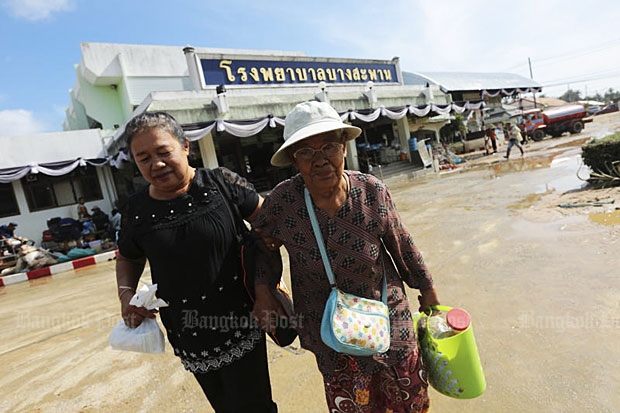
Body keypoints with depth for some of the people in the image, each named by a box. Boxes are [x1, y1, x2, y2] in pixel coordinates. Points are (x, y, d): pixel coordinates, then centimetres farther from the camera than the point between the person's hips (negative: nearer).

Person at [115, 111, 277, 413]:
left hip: (240, 329, -3)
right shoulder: (135, 210, -3)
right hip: (189, 341, 4)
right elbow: (128, 258, 16)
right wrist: (126, 292, -3)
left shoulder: (220, 182, -12)